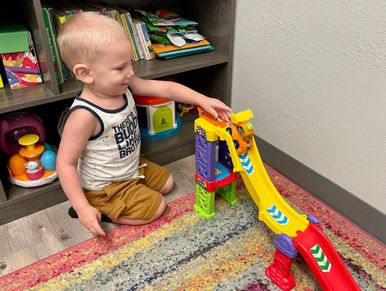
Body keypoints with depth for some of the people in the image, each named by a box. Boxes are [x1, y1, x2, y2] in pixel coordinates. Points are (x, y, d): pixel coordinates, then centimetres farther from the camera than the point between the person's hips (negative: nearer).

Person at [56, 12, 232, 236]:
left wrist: (203, 100, -19)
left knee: (167, 183, 21)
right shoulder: (85, 115, -34)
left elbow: (165, 88, -11)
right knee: (157, 207, -5)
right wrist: (83, 208, -30)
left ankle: (108, 206, 19)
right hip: (104, 186, -8)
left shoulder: (125, 86, -14)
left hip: (133, 167, 8)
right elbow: (65, 163, -29)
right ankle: (101, 210, 4)